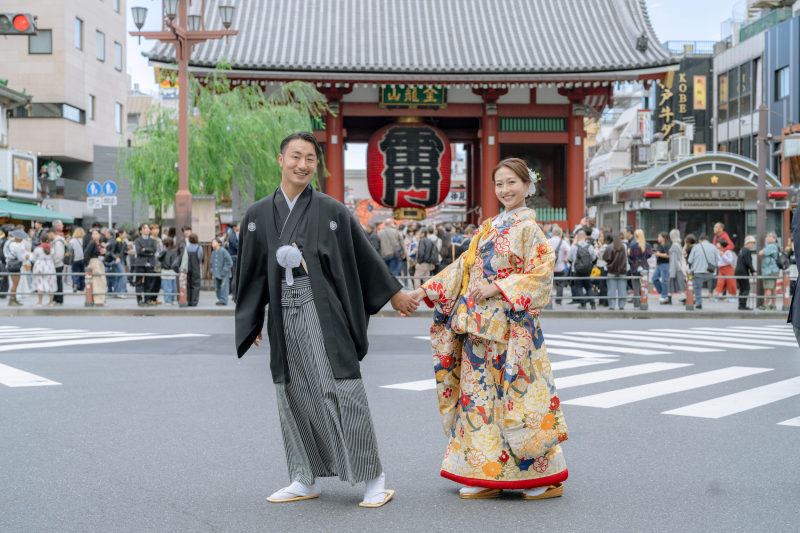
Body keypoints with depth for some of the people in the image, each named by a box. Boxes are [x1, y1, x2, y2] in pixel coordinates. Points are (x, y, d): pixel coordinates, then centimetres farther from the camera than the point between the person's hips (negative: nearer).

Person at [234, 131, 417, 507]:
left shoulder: (331, 210, 0)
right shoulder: (258, 215, 8)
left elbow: (364, 254, 6)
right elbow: (250, 271, 13)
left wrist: (393, 293, 9)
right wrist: (251, 322, 15)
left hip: (322, 310, -4)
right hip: (284, 312, 4)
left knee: (341, 390, -6)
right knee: (294, 394, 8)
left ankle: (373, 476, 3)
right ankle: (307, 480, 20)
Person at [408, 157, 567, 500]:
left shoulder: (528, 228, -3)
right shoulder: (489, 227, 17)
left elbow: (541, 272, -12)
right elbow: (464, 266, 18)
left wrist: (499, 288, -18)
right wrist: (427, 291, 11)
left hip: (509, 324, -7)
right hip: (477, 324, 7)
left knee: (518, 393, -6)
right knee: (479, 391, 5)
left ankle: (546, 477, 5)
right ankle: (487, 476, 12)